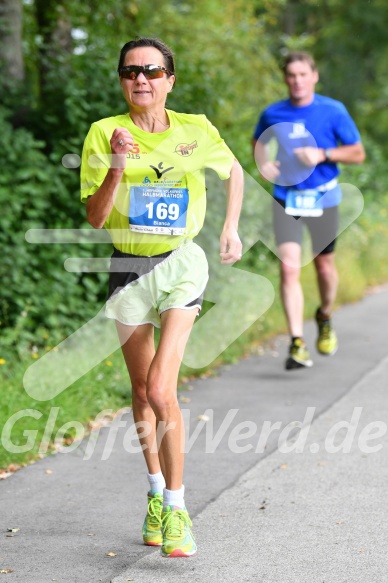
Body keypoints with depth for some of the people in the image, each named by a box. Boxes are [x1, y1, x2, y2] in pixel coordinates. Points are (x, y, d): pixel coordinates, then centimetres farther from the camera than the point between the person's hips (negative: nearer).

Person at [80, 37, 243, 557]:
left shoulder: (196, 130, -3)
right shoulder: (105, 133, -6)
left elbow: (234, 171, 18)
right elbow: (95, 217, -11)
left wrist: (231, 230, 13)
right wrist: (117, 168, -25)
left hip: (181, 264, -2)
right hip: (129, 267, 2)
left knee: (160, 390, -16)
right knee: (142, 390, 14)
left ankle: (175, 509, -5)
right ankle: (157, 491, 32)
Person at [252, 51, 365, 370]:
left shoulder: (333, 111, -6)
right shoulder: (273, 114, -1)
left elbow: (357, 153, -3)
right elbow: (259, 142, 19)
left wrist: (322, 154, -18)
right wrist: (264, 162, -3)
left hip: (323, 198, 0)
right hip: (286, 198, 0)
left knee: (324, 265, 11)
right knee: (289, 267, -13)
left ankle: (325, 317, 43)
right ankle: (297, 343, -15)